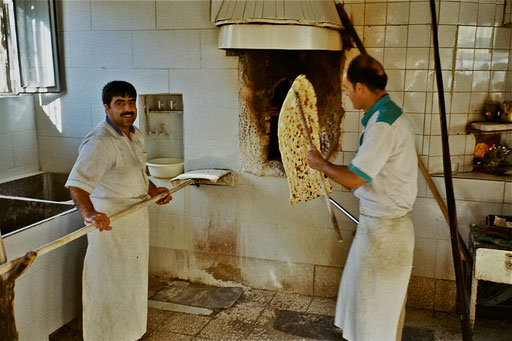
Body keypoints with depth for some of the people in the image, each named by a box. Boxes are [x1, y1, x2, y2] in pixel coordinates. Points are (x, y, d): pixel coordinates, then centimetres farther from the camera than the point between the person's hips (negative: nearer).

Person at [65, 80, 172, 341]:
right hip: (109, 222, -9)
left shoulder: (135, 135, 7)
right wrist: (89, 213, -52)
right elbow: (77, 184, -36)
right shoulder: (99, 142, -24)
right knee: (111, 282, 1)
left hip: (137, 219, 10)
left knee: (133, 279, 23)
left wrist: (152, 189, 11)